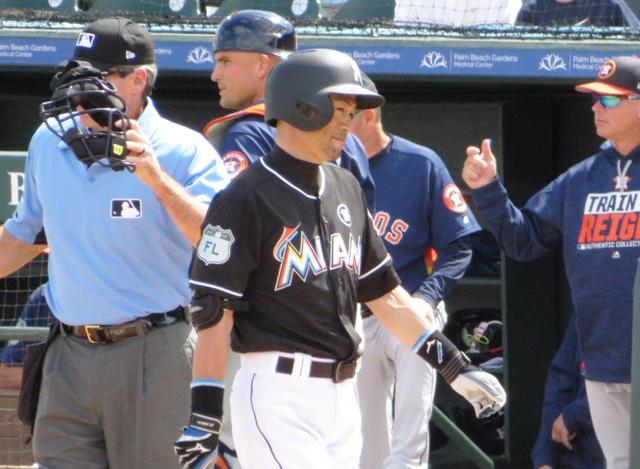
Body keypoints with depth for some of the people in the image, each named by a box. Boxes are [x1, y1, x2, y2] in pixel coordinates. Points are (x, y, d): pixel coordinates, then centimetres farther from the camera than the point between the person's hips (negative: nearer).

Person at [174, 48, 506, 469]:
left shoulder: (345, 188, 14)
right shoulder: (246, 199, -10)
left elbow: (382, 290, 21)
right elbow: (213, 312, -13)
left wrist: (454, 366, 19)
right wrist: (205, 414, -19)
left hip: (342, 396, 8)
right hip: (278, 397, -8)